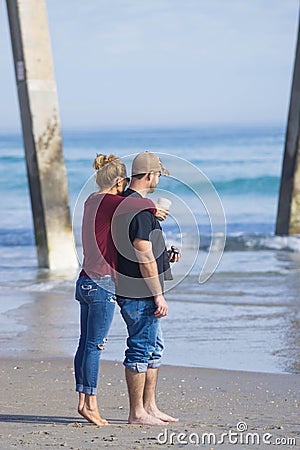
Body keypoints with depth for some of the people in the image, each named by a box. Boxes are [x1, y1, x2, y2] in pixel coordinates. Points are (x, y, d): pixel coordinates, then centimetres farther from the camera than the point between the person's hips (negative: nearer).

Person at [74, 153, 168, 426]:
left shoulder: (91, 201, 13)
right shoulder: (109, 202, -13)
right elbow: (142, 204, -27)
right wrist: (155, 210, -4)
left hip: (86, 281, 9)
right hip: (102, 283, -9)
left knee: (86, 343, 10)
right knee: (95, 344, -5)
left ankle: (84, 400, 14)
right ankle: (90, 402, -1)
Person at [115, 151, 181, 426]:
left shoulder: (122, 203, 14)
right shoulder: (139, 208, -18)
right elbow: (144, 257, -21)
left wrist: (165, 256, 16)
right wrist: (159, 296, -19)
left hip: (142, 292, 11)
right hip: (140, 293, -11)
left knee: (154, 347, 16)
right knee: (141, 349, -4)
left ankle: (149, 406, 22)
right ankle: (137, 412, 3)